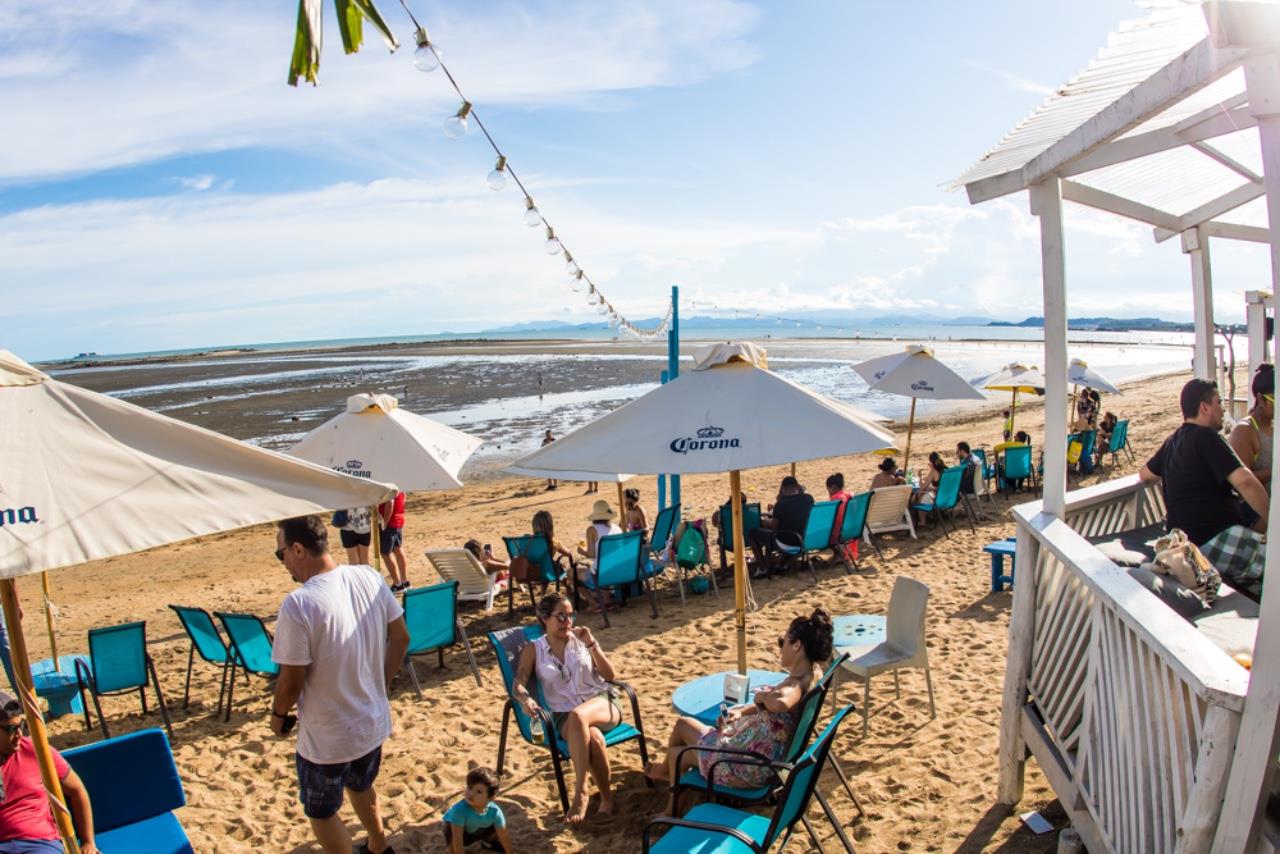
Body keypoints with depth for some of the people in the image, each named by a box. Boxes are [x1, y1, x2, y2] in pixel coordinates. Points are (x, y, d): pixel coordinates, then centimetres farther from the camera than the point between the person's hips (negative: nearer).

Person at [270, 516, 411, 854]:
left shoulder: (298, 605, -28)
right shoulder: (369, 578, -9)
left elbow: (292, 680, -19)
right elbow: (401, 638, 1)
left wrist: (278, 713, 2)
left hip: (327, 739, -6)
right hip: (374, 723, 6)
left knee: (321, 813, 20)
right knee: (361, 787, 32)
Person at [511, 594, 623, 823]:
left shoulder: (581, 639, 11)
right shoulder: (533, 650, 8)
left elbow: (610, 676, 6)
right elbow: (518, 685, -3)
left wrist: (591, 644, -7)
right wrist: (526, 699, -27)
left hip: (602, 702, 1)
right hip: (564, 716, -1)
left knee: (577, 716, -36)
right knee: (594, 738, -36)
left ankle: (580, 792, -30)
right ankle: (606, 796, -17)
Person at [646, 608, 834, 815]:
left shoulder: (797, 685, -32)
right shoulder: (812, 674, -4)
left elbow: (779, 702, -58)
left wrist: (761, 695, -34)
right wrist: (743, 711, 3)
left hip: (751, 768, -9)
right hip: (763, 753, 9)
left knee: (676, 753, 17)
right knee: (683, 724, 22)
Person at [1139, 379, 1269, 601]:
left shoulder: (1173, 441, 18)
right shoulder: (1207, 437, -7)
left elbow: (1145, 474, 34)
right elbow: (1244, 481, -19)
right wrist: (1268, 519, -8)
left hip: (1185, 540, 9)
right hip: (1214, 539, -9)